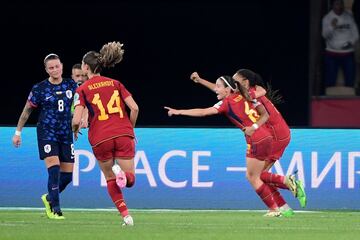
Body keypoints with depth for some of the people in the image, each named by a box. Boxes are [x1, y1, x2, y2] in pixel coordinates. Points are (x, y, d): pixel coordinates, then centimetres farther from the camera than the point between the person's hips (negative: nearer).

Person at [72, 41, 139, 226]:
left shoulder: (82, 90, 2)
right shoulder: (115, 84, 12)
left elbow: (77, 120, -7)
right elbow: (134, 108, 4)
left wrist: (75, 131, 16)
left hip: (101, 139, -2)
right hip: (123, 135, 2)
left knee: (110, 178, 18)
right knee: (130, 180, 11)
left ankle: (125, 215, 3)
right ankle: (124, 173, -26)